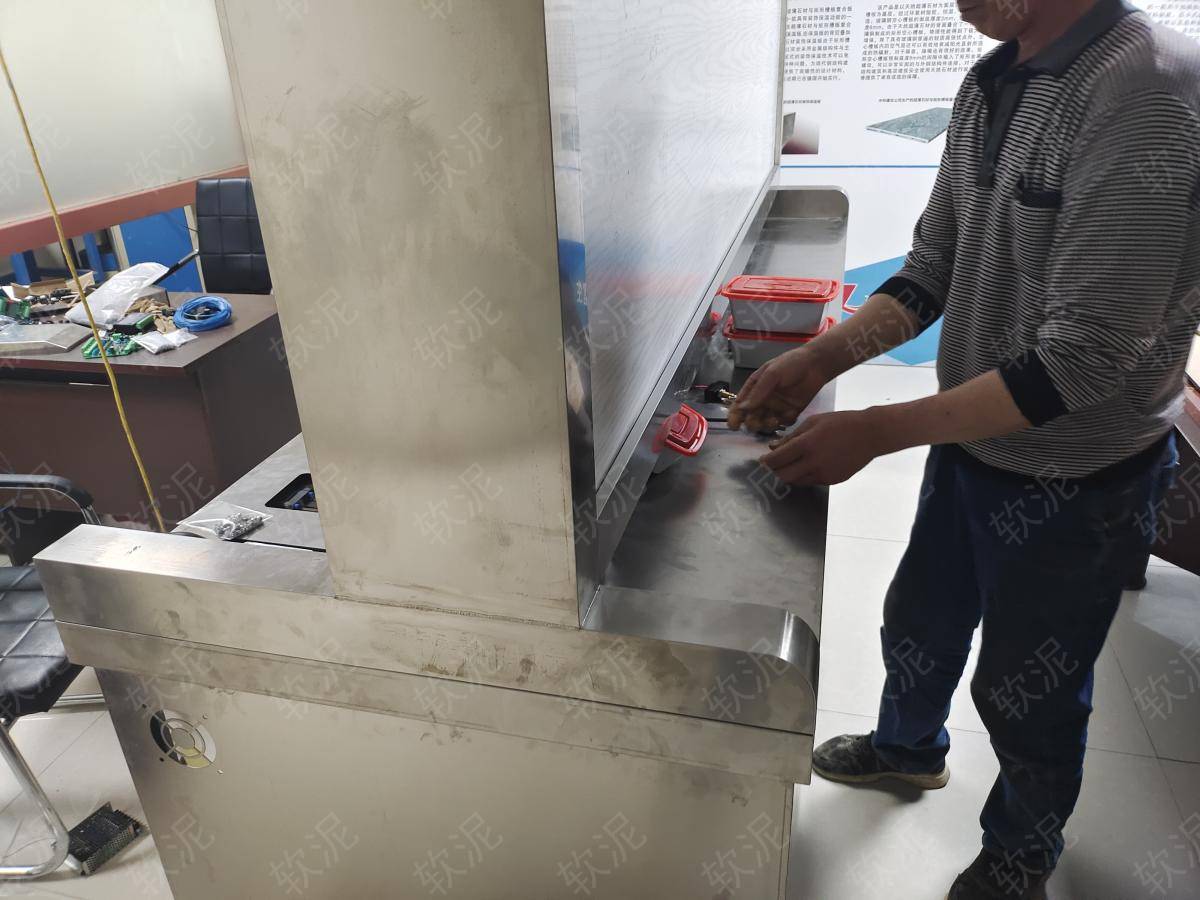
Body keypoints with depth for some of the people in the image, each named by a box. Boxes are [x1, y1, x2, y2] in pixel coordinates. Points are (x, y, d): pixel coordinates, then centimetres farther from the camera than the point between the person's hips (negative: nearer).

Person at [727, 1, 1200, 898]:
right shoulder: (990, 84, -1)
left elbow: (1085, 357, -28)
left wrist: (874, 432, -28)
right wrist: (819, 359, -9)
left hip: (1074, 481, -6)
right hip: (969, 445, 7)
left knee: (1027, 690, 15)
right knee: (920, 622, 25)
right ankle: (910, 748, 58)